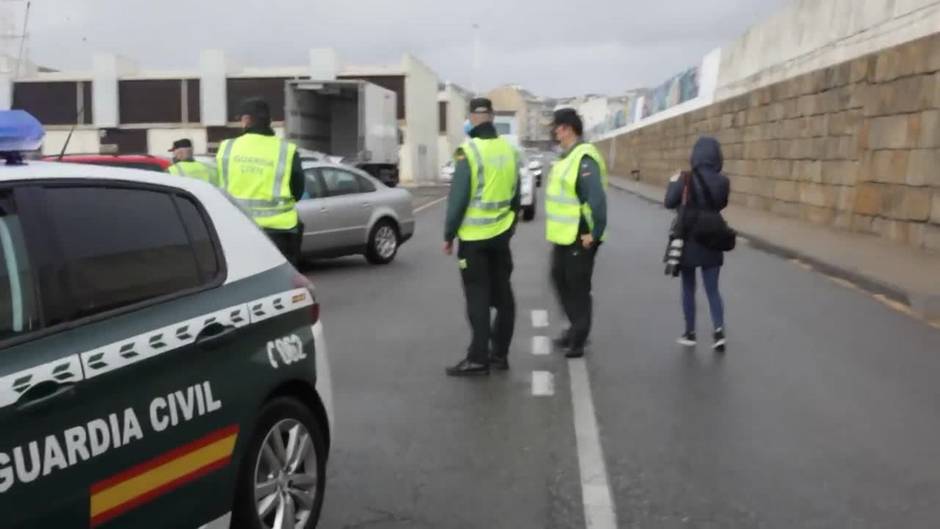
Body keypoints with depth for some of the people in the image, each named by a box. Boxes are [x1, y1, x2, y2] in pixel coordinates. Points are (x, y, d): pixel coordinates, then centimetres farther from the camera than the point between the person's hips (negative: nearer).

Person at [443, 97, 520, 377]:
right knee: (502, 295, 12)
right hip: (501, 235, 6)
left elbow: (458, 198, -15)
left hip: (474, 237, -6)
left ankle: (478, 358, 0)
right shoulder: (509, 150, 6)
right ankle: (499, 354, 19)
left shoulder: (469, 152, -14)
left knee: (478, 298, -1)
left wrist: (448, 234, -6)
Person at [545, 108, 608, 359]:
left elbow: (597, 199, -26)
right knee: (560, 280, 19)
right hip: (563, 235, 10)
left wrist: (594, 234, -23)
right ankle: (576, 329, 33)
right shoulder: (566, 156, 12)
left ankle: (578, 340, 12)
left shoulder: (584, 158, -20)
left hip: (579, 238, -10)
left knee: (578, 288, 1)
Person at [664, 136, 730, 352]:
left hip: (688, 241, -2)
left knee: (688, 289, 11)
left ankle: (690, 333, 17)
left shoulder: (688, 179, -14)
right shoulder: (723, 181, -5)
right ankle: (719, 330, -7)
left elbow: (670, 203, -13)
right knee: (713, 289, 9)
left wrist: (673, 183, 2)